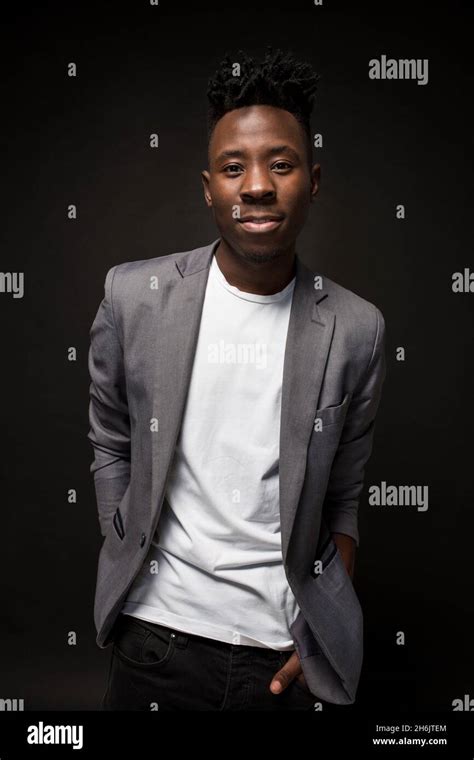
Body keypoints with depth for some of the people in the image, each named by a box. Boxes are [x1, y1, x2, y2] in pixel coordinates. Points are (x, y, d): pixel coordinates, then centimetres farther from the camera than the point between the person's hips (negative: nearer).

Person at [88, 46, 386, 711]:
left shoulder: (356, 330, -6)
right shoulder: (133, 296, -7)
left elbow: (344, 498, 3)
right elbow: (110, 451, 5)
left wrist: (327, 635, -1)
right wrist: (129, 573, 4)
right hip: (157, 633, 0)